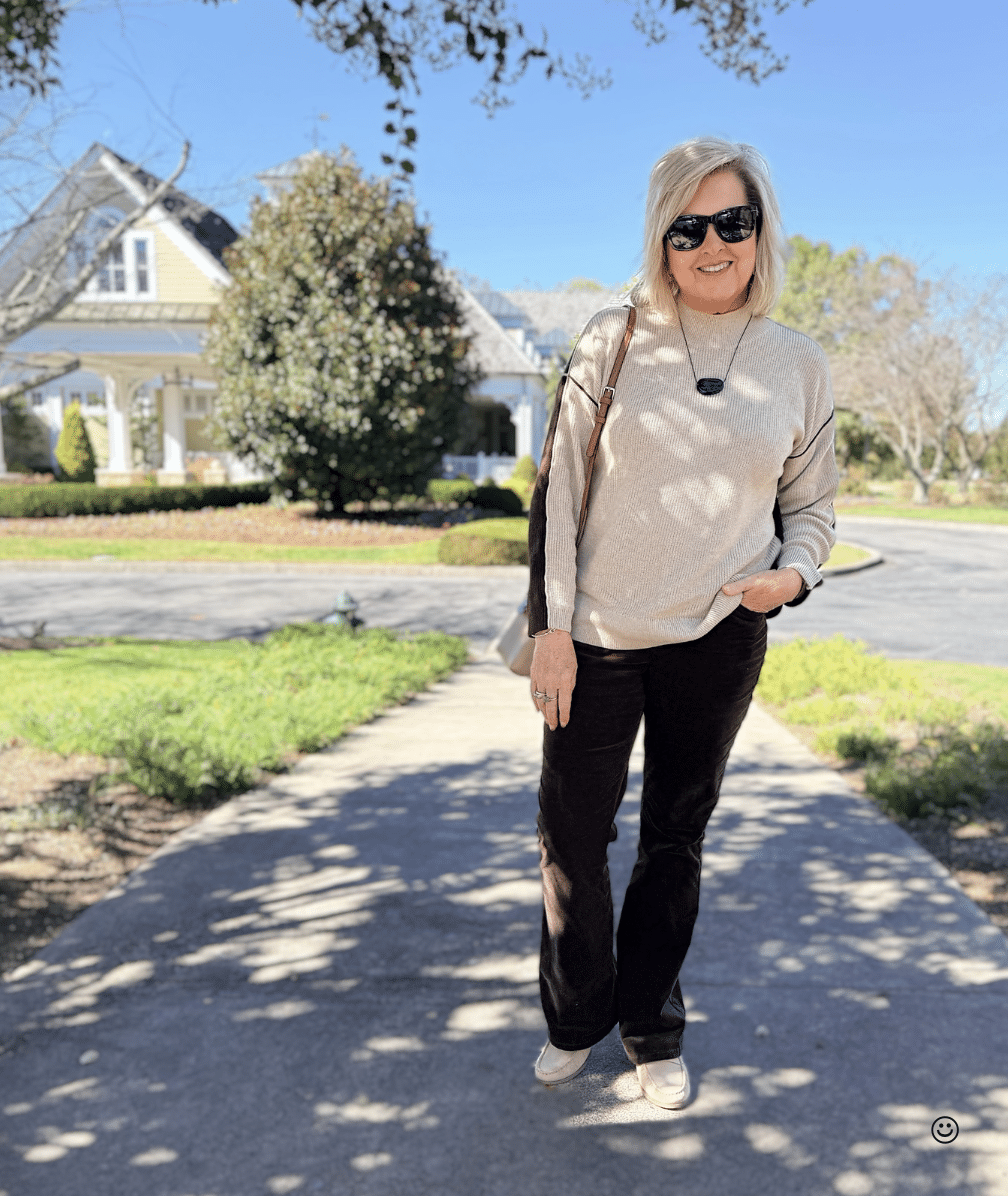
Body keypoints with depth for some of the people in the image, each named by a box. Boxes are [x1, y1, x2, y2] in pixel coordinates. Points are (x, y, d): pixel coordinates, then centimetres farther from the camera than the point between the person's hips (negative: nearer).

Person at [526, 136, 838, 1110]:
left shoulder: (797, 366, 4)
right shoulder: (613, 341, -1)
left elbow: (811, 505, 12)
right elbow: (557, 489, -2)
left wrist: (793, 574, -10)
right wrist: (549, 626, -7)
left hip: (717, 640, 1)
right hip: (596, 636, -1)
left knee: (676, 838, 14)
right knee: (570, 837, 5)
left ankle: (651, 1028, 34)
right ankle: (576, 1018, 31)